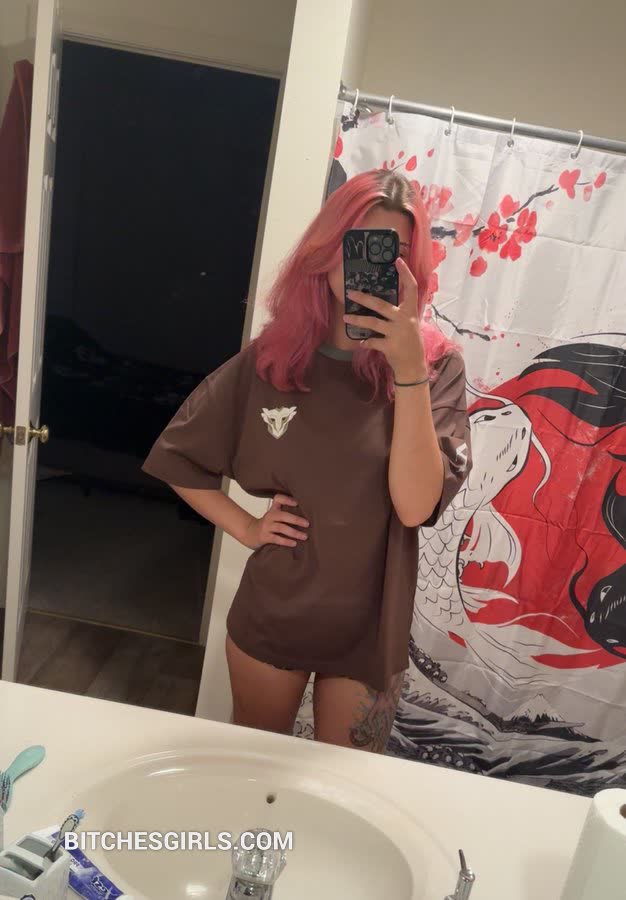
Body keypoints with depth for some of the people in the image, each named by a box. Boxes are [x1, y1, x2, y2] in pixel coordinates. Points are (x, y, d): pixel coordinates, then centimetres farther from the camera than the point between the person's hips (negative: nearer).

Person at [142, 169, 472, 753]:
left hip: (370, 629, -1)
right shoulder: (269, 358, -10)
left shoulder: (437, 365, -14)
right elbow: (177, 458, 2)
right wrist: (246, 528, -7)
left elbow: (415, 505, -25)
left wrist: (409, 369, -31)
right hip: (269, 617, 2)